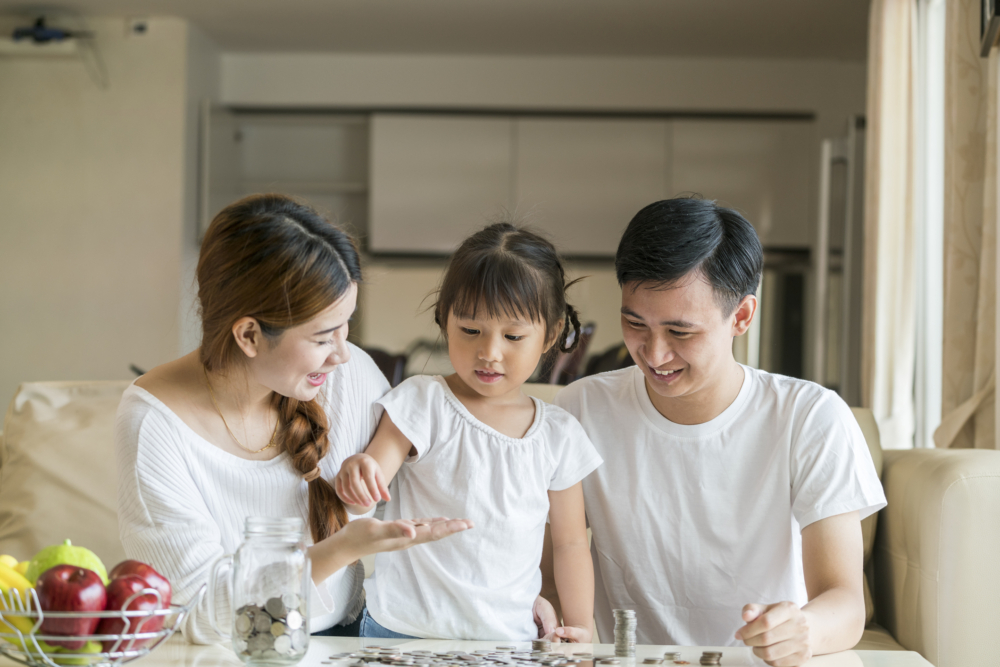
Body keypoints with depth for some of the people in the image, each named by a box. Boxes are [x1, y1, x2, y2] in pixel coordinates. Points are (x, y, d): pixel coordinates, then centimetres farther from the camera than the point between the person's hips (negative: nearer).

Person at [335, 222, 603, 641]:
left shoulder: (558, 436, 8)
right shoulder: (421, 403, 0)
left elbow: (570, 543, 16)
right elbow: (370, 491, -6)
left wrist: (580, 630, 11)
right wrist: (356, 476, -27)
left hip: (510, 641, 1)